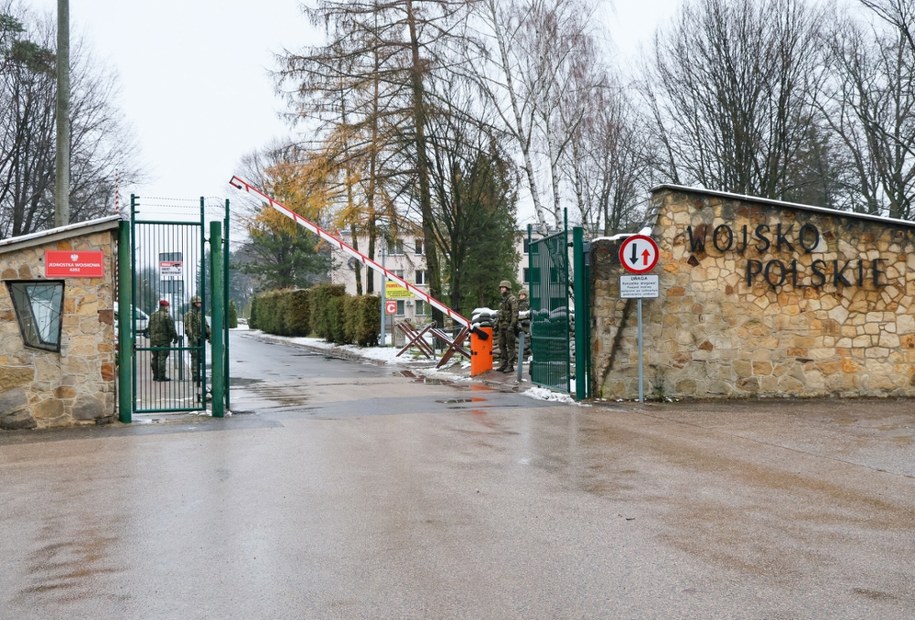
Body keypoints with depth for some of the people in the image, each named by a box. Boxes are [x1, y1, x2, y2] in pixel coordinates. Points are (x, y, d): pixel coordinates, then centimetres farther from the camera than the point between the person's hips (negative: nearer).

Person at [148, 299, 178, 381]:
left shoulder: (152, 315, 12)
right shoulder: (167, 316, -11)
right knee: (162, 358, -6)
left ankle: (155, 375, 18)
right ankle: (161, 376, -8)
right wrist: (175, 337, -2)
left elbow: (149, 328, 18)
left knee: (155, 358, 13)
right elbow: (171, 329, -12)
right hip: (164, 340, -7)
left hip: (153, 340, 7)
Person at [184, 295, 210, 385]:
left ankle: (199, 375, 17)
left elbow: (206, 326, 21)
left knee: (200, 358, 10)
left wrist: (209, 336, 14)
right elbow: (188, 327, -14)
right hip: (194, 339, -8)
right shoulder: (190, 314, -8)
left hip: (201, 339, 8)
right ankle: (195, 378, -4)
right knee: (195, 358, -6)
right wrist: (192, 337, -21)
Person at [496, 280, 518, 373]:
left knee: (510, 346, -4)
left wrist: (512, 325, -24)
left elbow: (515, 313, -18)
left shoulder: (512, 299, -11)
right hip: (502, 326, 9)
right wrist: (497, 324, 18)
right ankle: (504, 364, 17)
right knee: (502, 345, 10)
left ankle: (510, 366, -2)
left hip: (509, 326, -9)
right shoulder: (503, 300, 17)